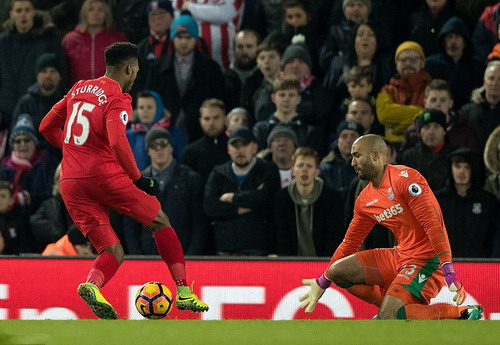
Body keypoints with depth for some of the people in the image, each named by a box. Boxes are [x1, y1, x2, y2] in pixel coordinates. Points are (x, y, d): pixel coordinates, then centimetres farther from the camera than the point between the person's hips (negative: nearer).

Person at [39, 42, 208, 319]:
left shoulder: (78, 89, 17)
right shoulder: (117, 99, -5)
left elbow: (47, 127, 22)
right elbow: (117, 141, -20)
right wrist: (138, 179, -11)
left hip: (70, 184, 6)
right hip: (104, 173, -6)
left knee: (113, 252, 8)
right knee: (160, 223, 12)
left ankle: (92, 284, -25)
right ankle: (184, 293, 7)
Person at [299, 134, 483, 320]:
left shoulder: (404, 178, -14)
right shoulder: (365, 200, 12)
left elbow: (434, 223, -21)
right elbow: (349, 243, 23)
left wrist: (448, 270, -28)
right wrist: (322, 283, 23)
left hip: (426, 260, -8)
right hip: (399, 256, 8)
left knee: (388, 317, -25)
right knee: (337, 270, 1)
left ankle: (462, 313, -13)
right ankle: (390, 304, 11)